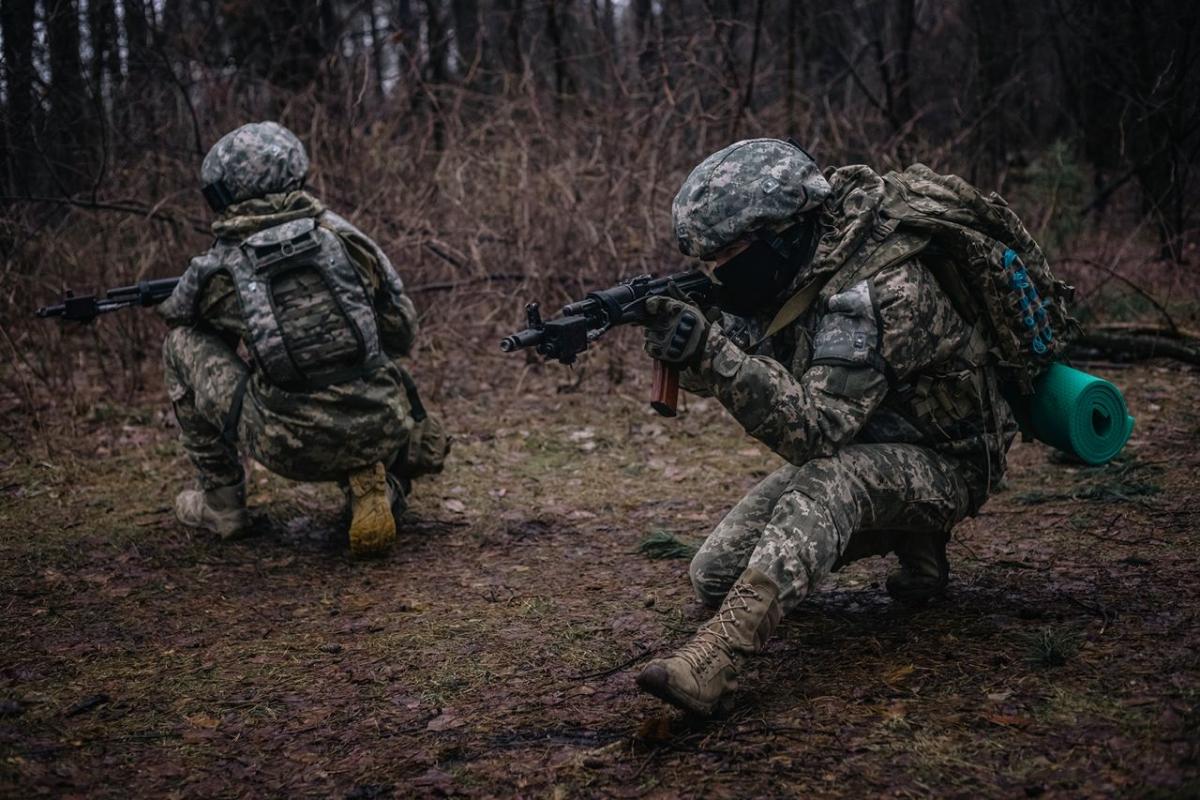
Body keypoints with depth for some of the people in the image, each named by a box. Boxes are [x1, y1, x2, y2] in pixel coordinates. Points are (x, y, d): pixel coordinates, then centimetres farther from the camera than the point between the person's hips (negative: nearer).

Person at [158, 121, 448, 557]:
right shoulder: (341, 234, 4)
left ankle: (221, 502, 23)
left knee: (181, 344, 18)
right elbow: (403, 333, 12)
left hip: (288, 448, -2)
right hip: (378, 434, 2)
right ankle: (378, 485, 6)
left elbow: (176, 314, 25)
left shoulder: (217, 270, 1)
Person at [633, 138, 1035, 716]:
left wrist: (711, 350, -43)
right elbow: (745, 360, 0)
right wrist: (673, 331, -22)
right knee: (714, 577, -4)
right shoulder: (788, 268, -6)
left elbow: (815, 429, -36)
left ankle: (714, 658, -52)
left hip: (939, 465, -8)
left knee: (829, 478, -40)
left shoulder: (884, 289, -30)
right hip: (849, 453, 8)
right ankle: (904, 536, 9)